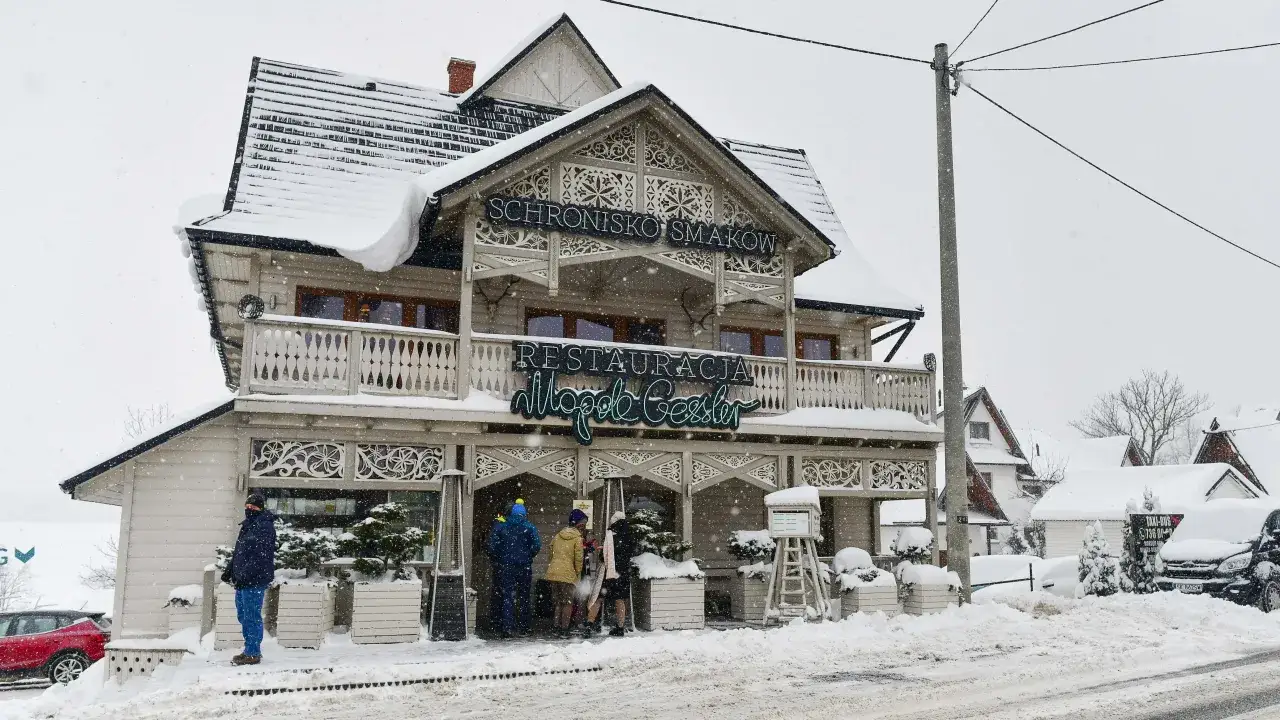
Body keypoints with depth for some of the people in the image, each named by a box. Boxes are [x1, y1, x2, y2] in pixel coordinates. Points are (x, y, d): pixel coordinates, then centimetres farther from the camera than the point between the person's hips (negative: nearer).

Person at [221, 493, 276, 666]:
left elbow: (260, 557, -20)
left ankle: (253, 653, 2)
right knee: (243, 616, 15)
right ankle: (250, 650, 25)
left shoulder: (264, 527, -13)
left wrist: (244, 575, -23)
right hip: (243, 581, 10)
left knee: (252, 618, -5)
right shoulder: (248, 525, 18)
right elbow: (238, 551, 24)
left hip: (255, 580, -10)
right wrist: (229, 570, 14)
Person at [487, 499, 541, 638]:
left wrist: (497, 559, 10)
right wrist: (528, 556, 7)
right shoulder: (529, 527, -1)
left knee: (507, 597, 0)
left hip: (506, 566, 0)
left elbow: (492, 545, -3)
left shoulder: (501, 526, 3)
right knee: (524, 597, 12)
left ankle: (507, 628, -10)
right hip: (524, 566, 0)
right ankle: (525, 628, 17)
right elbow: (537, 545, -9)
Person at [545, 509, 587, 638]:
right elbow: (578, 558, -6)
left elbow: (551, 552, 16)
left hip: (553, 572, 6)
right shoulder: (577, 538, -4)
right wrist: (578, 573, 7)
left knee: (558, 602, 16)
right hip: (567, 574, -6)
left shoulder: (558, 535, 13)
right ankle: (564, 630, -1)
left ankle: (557, 628, 15)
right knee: (568, 603, 3)